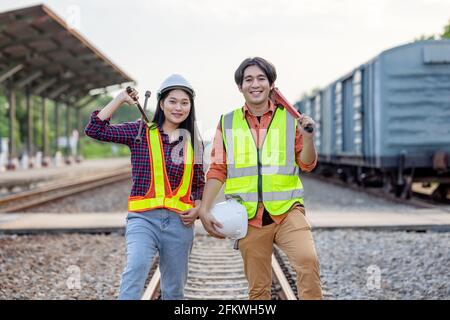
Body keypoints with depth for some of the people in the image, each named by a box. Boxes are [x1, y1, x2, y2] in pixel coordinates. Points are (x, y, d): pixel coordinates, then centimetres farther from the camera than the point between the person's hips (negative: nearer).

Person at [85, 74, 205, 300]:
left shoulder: (194, 143, 10)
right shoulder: (141, 132, 3)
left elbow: (199, 185, 19)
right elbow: (95, 129, -5)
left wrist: (197, 209, 0)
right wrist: (119, 100, -7)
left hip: (179, 221, 3)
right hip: (143, 218, -3)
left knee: (174, 290, 11)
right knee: (136, 268, -30)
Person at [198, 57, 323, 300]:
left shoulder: (289, 118, 5)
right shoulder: (227, 123, 7)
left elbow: (307, 165, 8)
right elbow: (217, 170, 8)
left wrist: (308, 138, -10)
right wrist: (204, 209, 0)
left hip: (287, 211, -1)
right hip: (250, 217, 1)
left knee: (308, 259, -26)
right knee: (258, 287, 7)